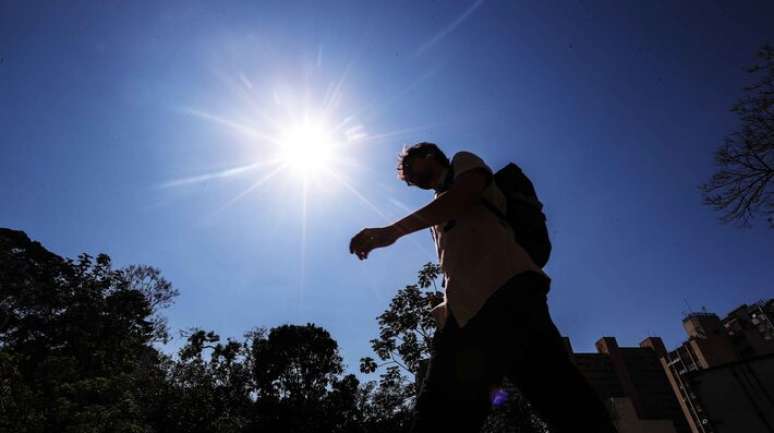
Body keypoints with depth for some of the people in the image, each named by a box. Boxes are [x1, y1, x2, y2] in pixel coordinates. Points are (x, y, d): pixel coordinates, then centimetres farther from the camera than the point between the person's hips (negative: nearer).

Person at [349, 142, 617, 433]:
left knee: (571, 409, -16)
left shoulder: (463, 162, 23)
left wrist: (393, 230, -4)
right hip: (462, 312, 7)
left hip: (506, 289, -6)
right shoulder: (439, 219, 39)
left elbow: (463, 195, -3)